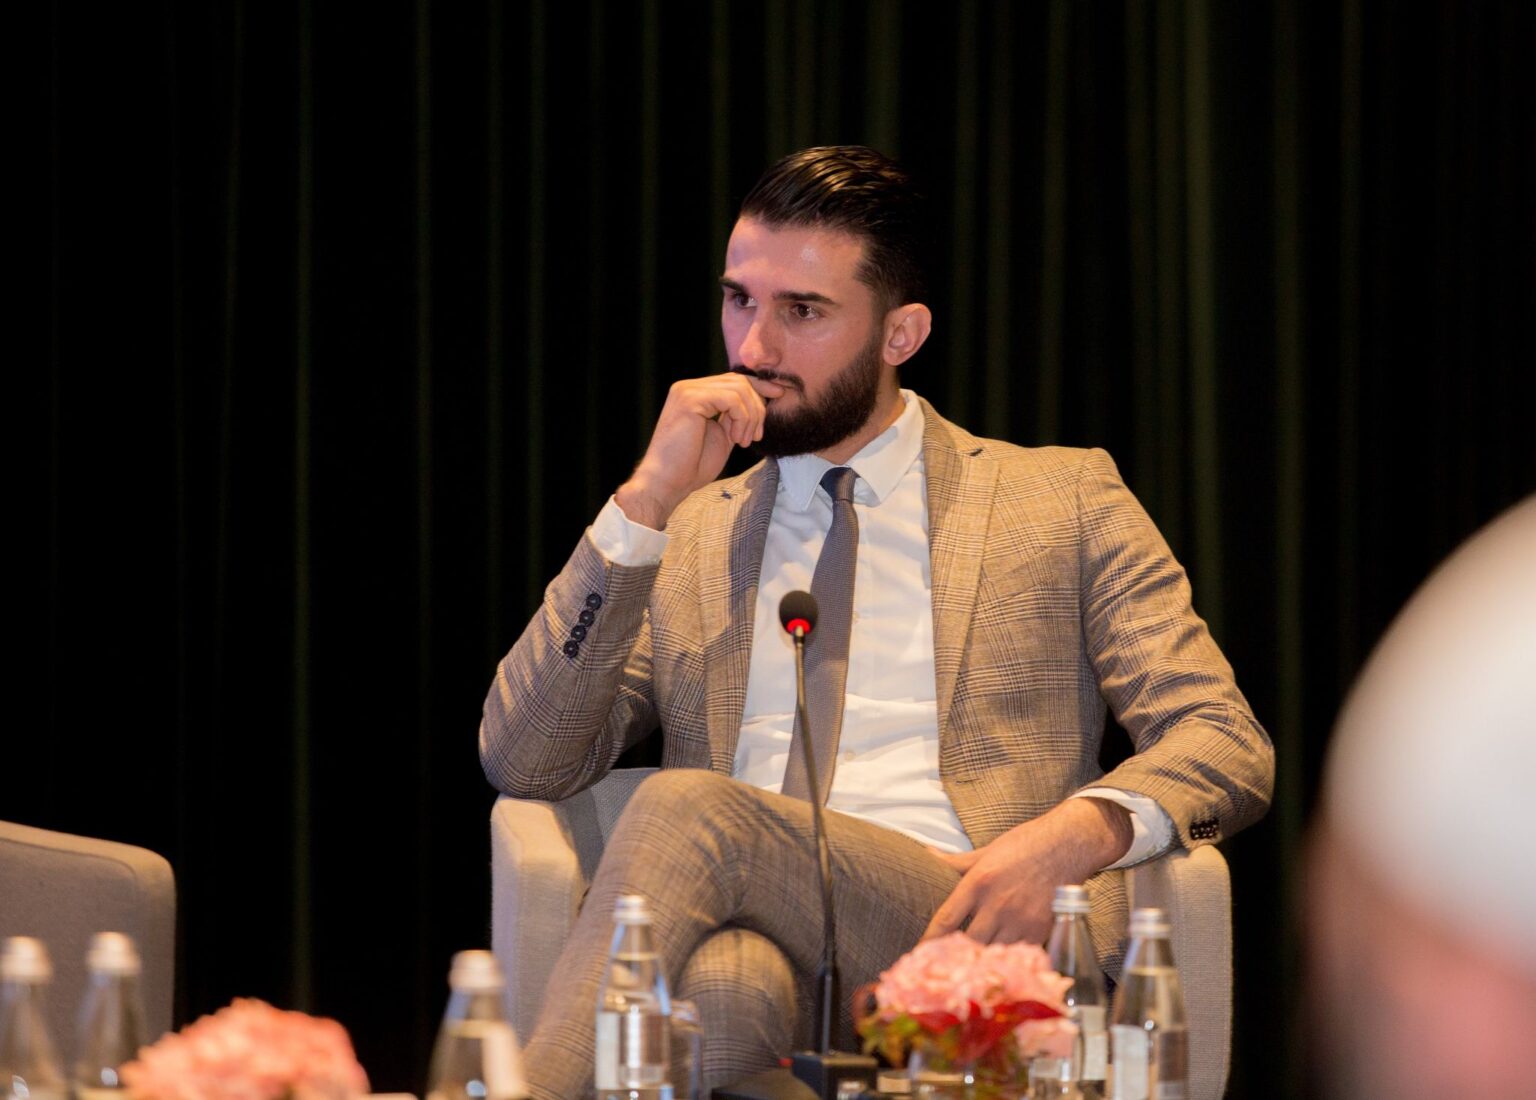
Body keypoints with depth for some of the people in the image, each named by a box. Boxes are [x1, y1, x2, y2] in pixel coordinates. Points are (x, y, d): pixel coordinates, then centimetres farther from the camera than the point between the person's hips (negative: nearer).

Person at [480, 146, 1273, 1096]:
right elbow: (523, 762, 12)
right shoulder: (683, 538, 26)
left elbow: (1229, 746, 9)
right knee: (720, 984, -40)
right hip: (754, 942, 1)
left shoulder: (1061, 501, 19)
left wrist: (1074, 833, -14)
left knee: (688, 813, -32)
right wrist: (648, 502, 4)